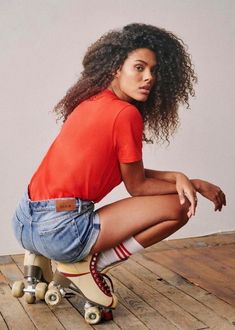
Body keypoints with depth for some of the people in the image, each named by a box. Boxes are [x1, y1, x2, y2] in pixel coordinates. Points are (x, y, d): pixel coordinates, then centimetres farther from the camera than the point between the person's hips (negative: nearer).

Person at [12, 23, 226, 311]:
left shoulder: (90, 102, 15)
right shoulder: (126, 113, -11)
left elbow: (131, 172, 17)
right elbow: (137, 186, -1)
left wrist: (176, 177, 3)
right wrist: (195, 184, 7)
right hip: (59, 231, -8)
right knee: (180, 206, -2)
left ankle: (39, 258, 19)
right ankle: (88, 265, -1)